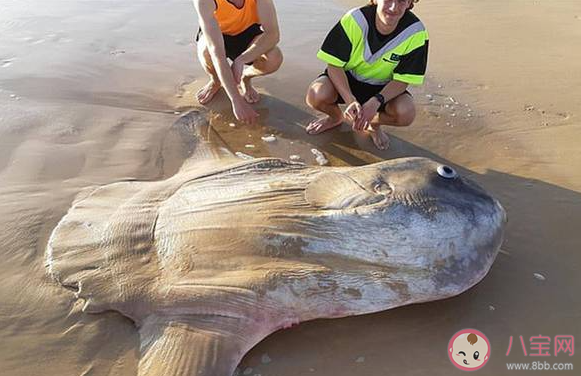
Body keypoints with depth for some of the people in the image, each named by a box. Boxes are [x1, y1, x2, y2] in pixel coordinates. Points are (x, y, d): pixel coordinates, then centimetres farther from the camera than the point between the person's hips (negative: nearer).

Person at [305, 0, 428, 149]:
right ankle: (336, 116, 9)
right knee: (316, 95, -31)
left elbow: (402, 79, -15)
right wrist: (351, 101, -35)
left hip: (383, 88, 1)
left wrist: (376, 102, -34)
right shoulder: (355, 19, -25)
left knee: (406, 113, -29)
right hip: (346, 79, 0)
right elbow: (334, 65, -21)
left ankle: (373, 123, 9)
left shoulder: (416, 33, -21)